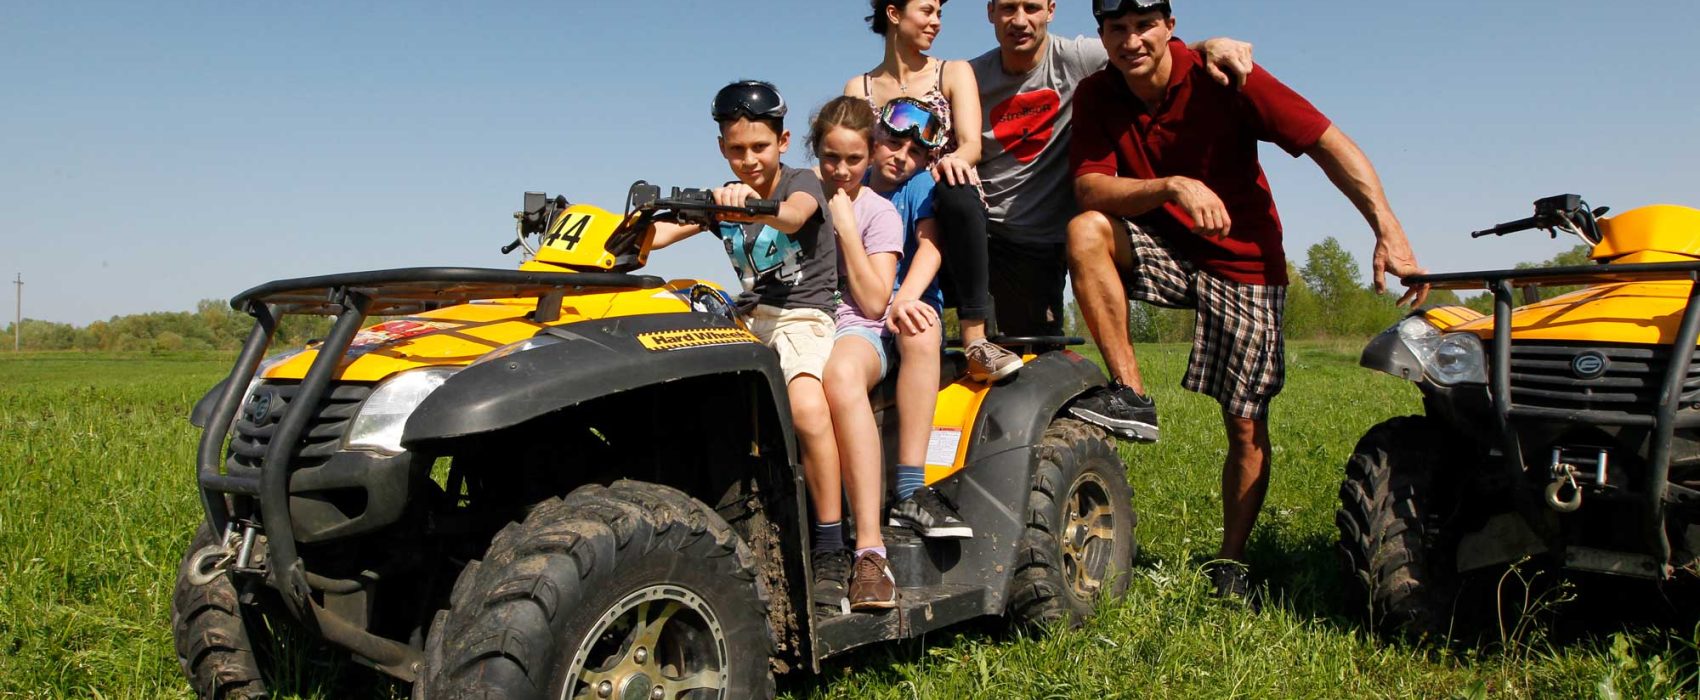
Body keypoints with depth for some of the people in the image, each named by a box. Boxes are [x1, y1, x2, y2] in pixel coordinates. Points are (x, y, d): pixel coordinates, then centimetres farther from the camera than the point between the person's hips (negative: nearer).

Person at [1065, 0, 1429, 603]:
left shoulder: (1220, 80, -17)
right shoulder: (1096, 96, -8)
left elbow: (1330, 145, -19)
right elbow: (1090, 190, -19)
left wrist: (1389, 232, -29)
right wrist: (1171, 185, -37)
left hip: (1243, 263, -2)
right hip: (1163, 248, 2)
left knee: (1246, 425, -4)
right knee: (1086, 232, -29)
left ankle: (1231, 562, 13)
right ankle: (1130, 395, -22)